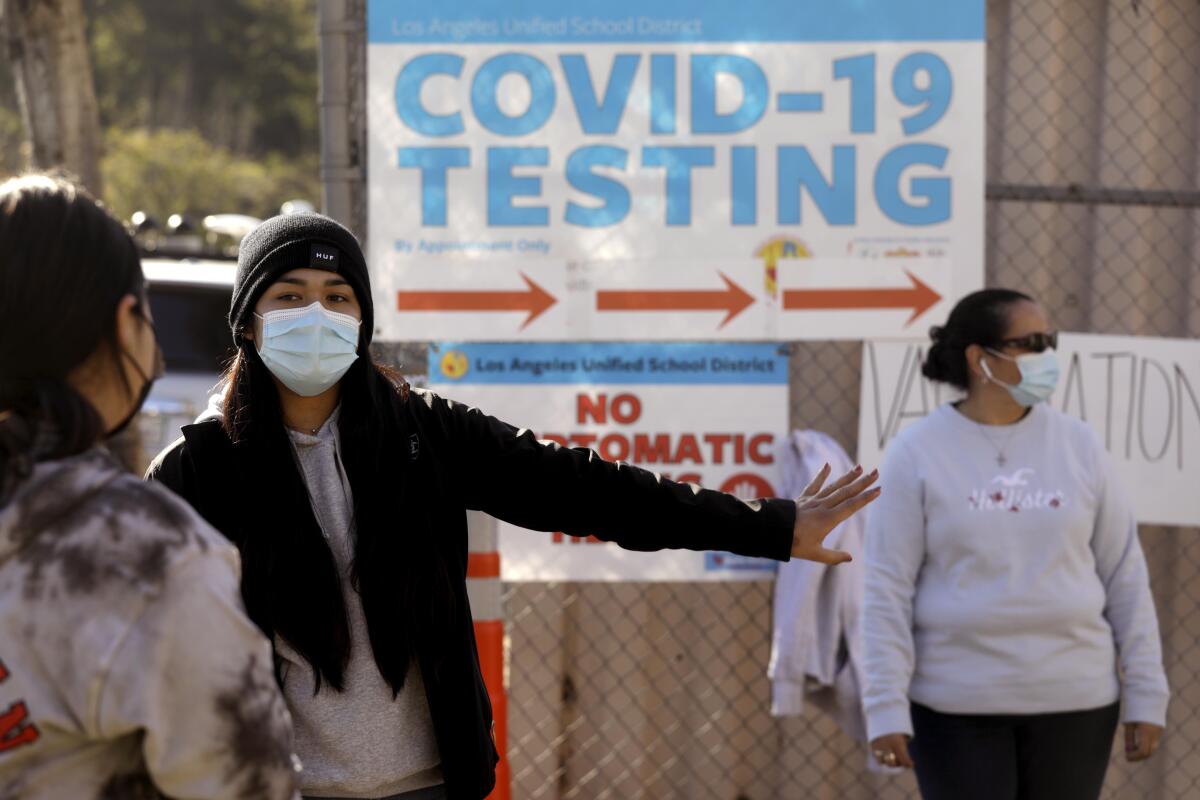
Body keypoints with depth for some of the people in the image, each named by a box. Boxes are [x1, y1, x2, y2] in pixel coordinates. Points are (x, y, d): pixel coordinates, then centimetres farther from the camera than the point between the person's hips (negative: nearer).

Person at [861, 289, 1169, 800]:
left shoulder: (1078, 446, 3)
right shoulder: (918, 452, -4)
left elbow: (1125, 576, 6)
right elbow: (887, 590, -6)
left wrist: (1147, 694, 3)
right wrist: (886, 708, -12)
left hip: (1073, 698, 3)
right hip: (957, 703, -2)